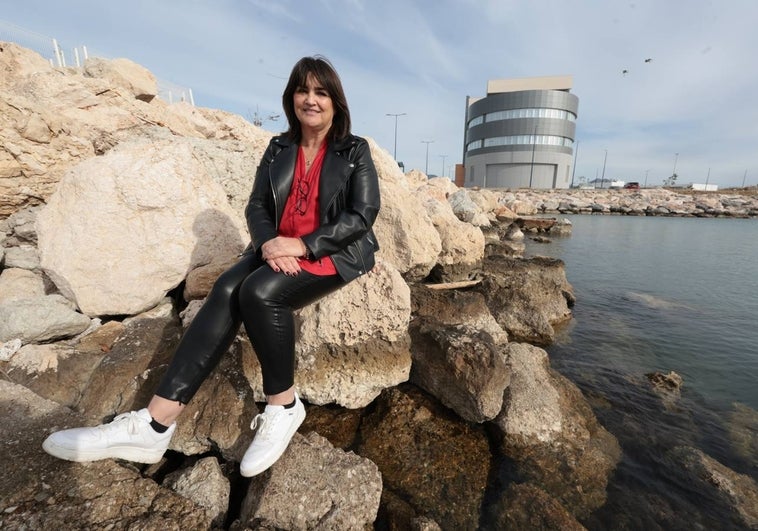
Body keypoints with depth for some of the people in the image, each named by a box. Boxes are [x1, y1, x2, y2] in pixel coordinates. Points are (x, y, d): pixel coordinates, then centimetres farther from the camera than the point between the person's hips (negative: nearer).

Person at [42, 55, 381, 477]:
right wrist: (269, 243, -16)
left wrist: (302, 245, -20)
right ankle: (156, 423, -23)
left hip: (334, 253, -4)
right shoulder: (279, 148, 14)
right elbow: (257, 207, 7)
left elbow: (362, 215, -9)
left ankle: (285, 406, -14)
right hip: (280, 249, 4)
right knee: (227, 291, -25)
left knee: (261, 291, -31)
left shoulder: (355, 151, 2)